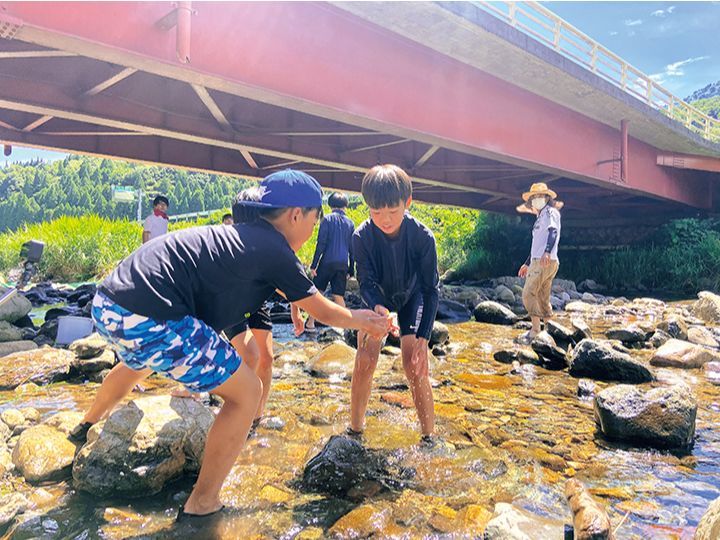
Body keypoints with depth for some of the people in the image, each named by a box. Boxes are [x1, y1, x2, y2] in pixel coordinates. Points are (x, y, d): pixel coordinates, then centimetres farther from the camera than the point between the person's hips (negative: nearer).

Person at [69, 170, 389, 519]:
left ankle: (88, 425, 68)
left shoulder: (241, 233, 18)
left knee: (140, 362, 42)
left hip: (106, 303, 10)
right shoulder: (275, 251, -5)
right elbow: (323, 312, 9)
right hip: (149, 320, -10)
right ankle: (201, 505, 14)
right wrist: (363, 320, 25)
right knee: (247, 393, 4)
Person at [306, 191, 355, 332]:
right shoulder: (350, 223, 10)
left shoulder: (327, 219, -2)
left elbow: (321, 244, -8)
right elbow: (352, 249, 11)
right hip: (343, 264, 3)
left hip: (327, 262, -3)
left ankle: (310, 323, 8)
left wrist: (314, 265, -5)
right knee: (338, 296, 7)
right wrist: (351, 269, 16)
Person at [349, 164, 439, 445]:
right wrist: (377, 308, -51)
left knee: (413, 365, -12)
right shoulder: (362, 237, -29)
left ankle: (429, 436, 2)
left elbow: (430, 290, -26)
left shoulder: (423, 237, -31)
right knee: (364, 360, -9)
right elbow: (367, 282, -28)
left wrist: (423, 338, -33)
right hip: (377, 298, 1)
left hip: (412, 297, -1)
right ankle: (355, 429, 9)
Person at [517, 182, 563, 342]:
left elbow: (553, 232, -22)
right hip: (538, 261, 10)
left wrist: (547, 252, -39)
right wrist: (527, 264, 33)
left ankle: (535, 328, -17)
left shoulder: (550, 212, -2)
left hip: (545, 262, -10)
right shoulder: (540, 217, 26)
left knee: (528, 294, -16)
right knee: (543, 299, 10)